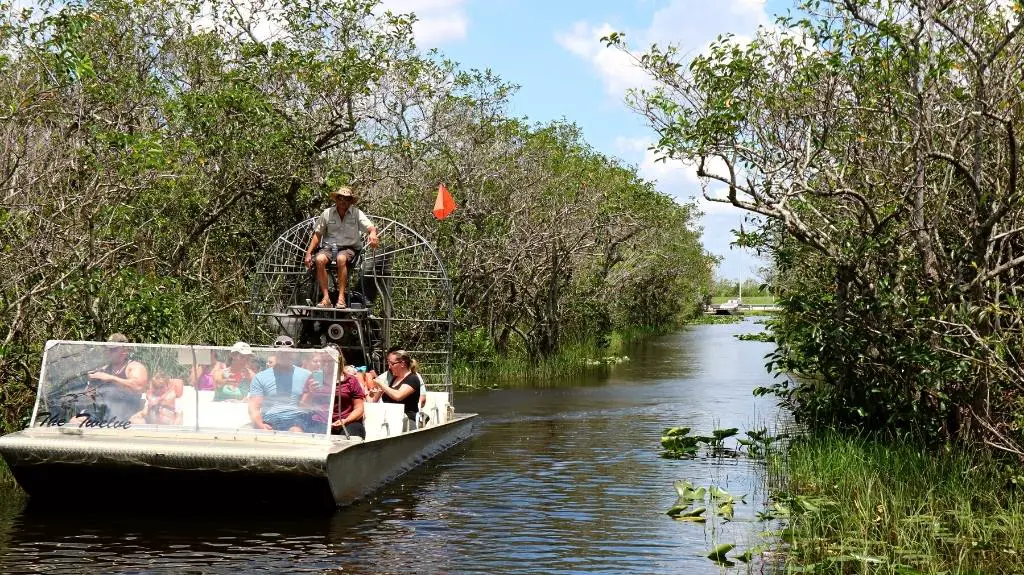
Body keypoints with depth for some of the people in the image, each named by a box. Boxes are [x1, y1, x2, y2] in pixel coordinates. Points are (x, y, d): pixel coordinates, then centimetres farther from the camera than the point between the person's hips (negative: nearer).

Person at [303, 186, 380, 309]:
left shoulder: (356, 213, 4)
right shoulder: (327, 213, 8)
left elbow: (370, 227, -7)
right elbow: (318, 234, 13)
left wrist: (372, 233, -33)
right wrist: (308, 253, 4)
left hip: (349, 248, -2)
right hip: (328, 247, 2)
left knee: (341, 259, -37)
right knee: (319, 259, -32)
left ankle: (341, 297, -34)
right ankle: (326, 297, -31)